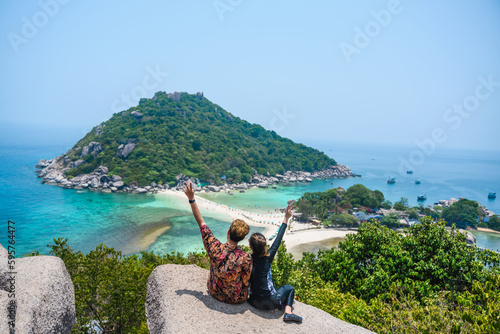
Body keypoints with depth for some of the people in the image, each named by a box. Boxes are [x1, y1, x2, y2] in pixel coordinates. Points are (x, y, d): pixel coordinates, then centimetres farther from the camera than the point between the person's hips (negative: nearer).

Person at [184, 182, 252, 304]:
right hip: (237, 299, -2)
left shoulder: (215, 247, -26)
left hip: (214, 292, 3)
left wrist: (191, 198, -10)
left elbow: (201, 223, -15)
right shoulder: (245, 258, -31)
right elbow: (246, 282, -16)